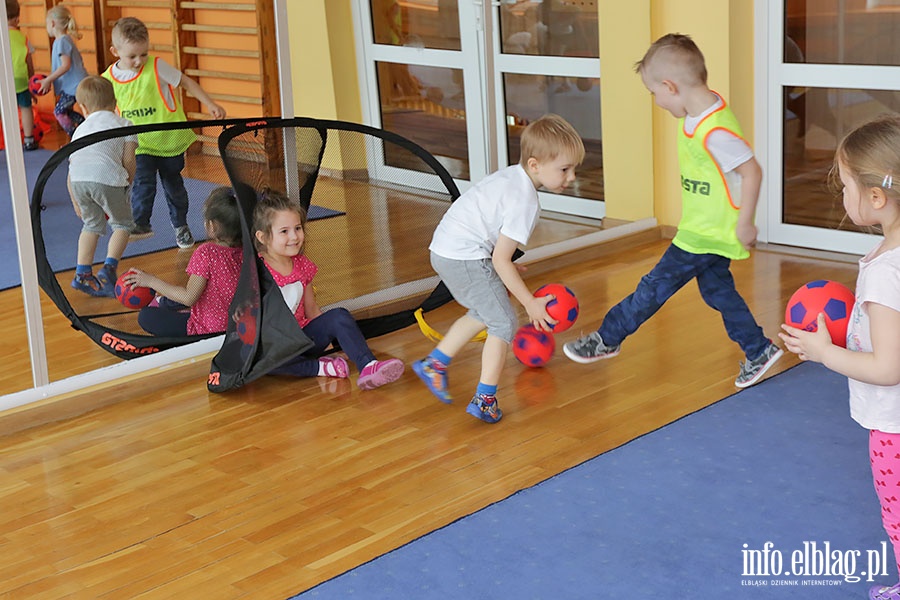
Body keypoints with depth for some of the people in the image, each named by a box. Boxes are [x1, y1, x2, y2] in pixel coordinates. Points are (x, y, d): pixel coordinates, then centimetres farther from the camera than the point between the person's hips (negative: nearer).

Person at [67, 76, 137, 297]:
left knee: (92, 224, 25)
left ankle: (82, 273, 22)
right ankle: (108, 269, 3)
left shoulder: (80, 129, 31)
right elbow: (128, 160, 8)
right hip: (107, 178, -4)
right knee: (122, 223, 18)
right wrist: (127, 184, 24)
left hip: (79, 179, 4)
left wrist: (76, 204, 36)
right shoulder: (123, 124, 21)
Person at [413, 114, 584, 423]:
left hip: (445, 250, 10)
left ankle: (434, 363, 32)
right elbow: (500, 260, -18)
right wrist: (531, 303, -12)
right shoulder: (524, 202, -18)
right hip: (466, 258, -9)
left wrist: (506, 265, 25)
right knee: (504, 322, 0)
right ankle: (485, 399, 1)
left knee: (484, 313, 26)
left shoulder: (512, 174, 9)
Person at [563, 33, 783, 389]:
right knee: (716, 290, 18)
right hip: (705, 228, 9)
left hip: (707, 234, -9)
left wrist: (744, 224, -21)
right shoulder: (696, 115, 1)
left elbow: (752, 172, -27)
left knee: (657, 286, 1)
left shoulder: (715, 130, -29)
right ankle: (759, 351, 27)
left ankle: (607, 339, 12)